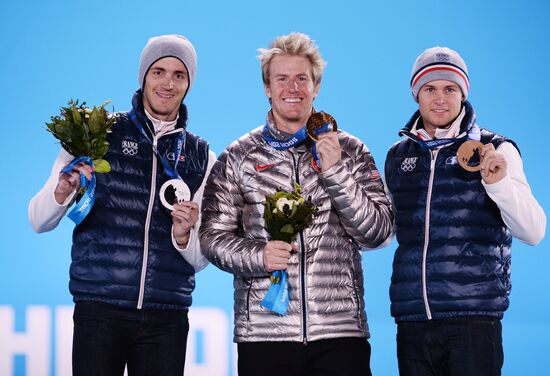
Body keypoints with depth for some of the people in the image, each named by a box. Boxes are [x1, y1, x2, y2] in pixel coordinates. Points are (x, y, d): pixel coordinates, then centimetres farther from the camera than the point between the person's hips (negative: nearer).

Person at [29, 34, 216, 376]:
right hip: (99, 309, -2)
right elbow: (39, 221, 2)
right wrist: (64, 191, -18)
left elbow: (201, 258, 14)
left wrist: (184, 235, -7)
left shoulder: (202, 158, 11)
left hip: (167, 318, 2)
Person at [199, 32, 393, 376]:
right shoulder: (239, 157, 9)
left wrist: (335, 172, -8)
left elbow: (378, 232, 3)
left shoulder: (350, 151, 10)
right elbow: (214, 235, 6)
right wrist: (258, 255, -13)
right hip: (264, 331, 0)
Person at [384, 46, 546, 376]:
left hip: (474, 318, -3)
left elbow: (533, 232, -8)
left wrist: (500, 183, -23)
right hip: (411, 320, 4)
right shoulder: (398, 156, 13)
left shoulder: (495, 151, 2)